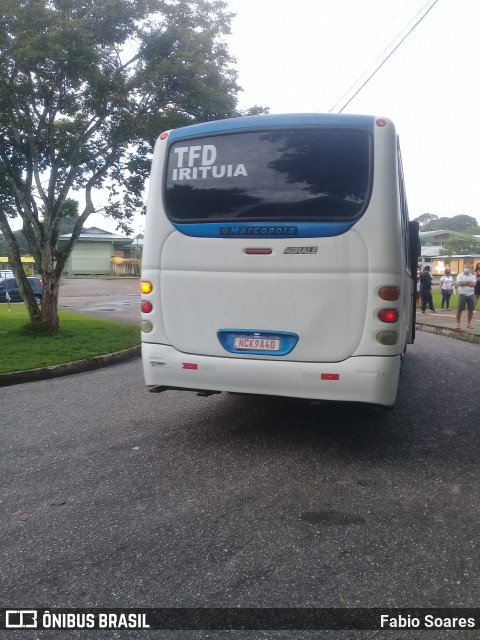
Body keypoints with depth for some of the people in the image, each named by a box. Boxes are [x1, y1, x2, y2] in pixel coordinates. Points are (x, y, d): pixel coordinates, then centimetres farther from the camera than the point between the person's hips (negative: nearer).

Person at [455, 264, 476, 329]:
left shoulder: (473, 276, 7)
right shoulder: (459, 276, 1)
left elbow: (473, 284, -10)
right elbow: (459, 283, -16)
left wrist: (463, 283, -12)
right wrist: (469, 282, -11)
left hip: (471, 295, 3)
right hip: (462, 294, -3)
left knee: (470, 309, 7)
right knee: (459, 309, -2)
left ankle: (469, 323, 17)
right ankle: (458, 323, 6)